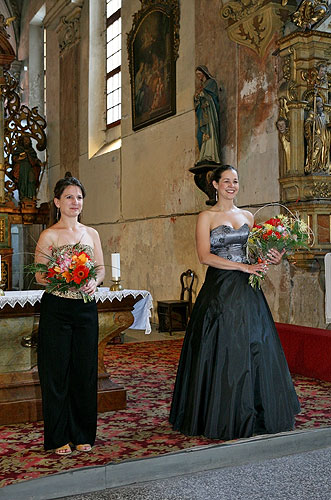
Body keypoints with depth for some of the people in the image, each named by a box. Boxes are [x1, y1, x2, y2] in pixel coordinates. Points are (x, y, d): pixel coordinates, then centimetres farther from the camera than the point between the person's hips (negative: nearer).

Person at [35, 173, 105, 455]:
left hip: (86, 308, 4)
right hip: (56, 308, -4)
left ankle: (82, 434, 23)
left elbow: (101, 268, 13)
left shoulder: (91, 234, 10)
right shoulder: (49, 235, -3)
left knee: (85, 371, 9)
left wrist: (94, 281, -7)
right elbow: (39, 275, -6)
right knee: (57, 371, 3)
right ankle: (58, 438, 18)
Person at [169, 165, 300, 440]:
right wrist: (243, 266, -16)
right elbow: (205, 256, -11)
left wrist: (271, 260, -2)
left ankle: (253, 415, 19)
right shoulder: (207, 217, 0)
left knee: (256, 349, 5)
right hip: (219, 291, -5)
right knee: (221, 352, -2)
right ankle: (222, 418, 12)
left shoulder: (247, 216, 15)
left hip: (247, 291, 5)